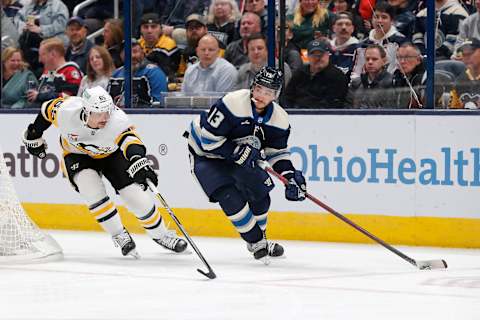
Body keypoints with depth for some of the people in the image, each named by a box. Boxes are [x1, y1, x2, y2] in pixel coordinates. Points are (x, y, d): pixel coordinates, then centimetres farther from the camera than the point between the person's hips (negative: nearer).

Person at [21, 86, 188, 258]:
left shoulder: (117, 120, -38)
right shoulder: (66, 111, -32)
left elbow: (130, 141, -54)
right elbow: (48, 109, -11)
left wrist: (139, 161, -75)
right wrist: (34, 136, 3)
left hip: (111, 154, 0)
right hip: (77, 154, 0)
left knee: (136, 195, -7)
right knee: (92, 191, -25)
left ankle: (160, 235, 17)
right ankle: (120, 236, -7)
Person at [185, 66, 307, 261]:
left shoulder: (279, 119, -12)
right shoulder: (233, 104, -32)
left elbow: (277, 152, 0)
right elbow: (209, 138, -29)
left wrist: (290, 176, -15)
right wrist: (237, 152, -32)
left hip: (241, 155, 6)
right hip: (205, 154, -6)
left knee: (259, 193, 3)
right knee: (231, 197, -20)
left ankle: (260, 237, 28)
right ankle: (256, 243, -6)